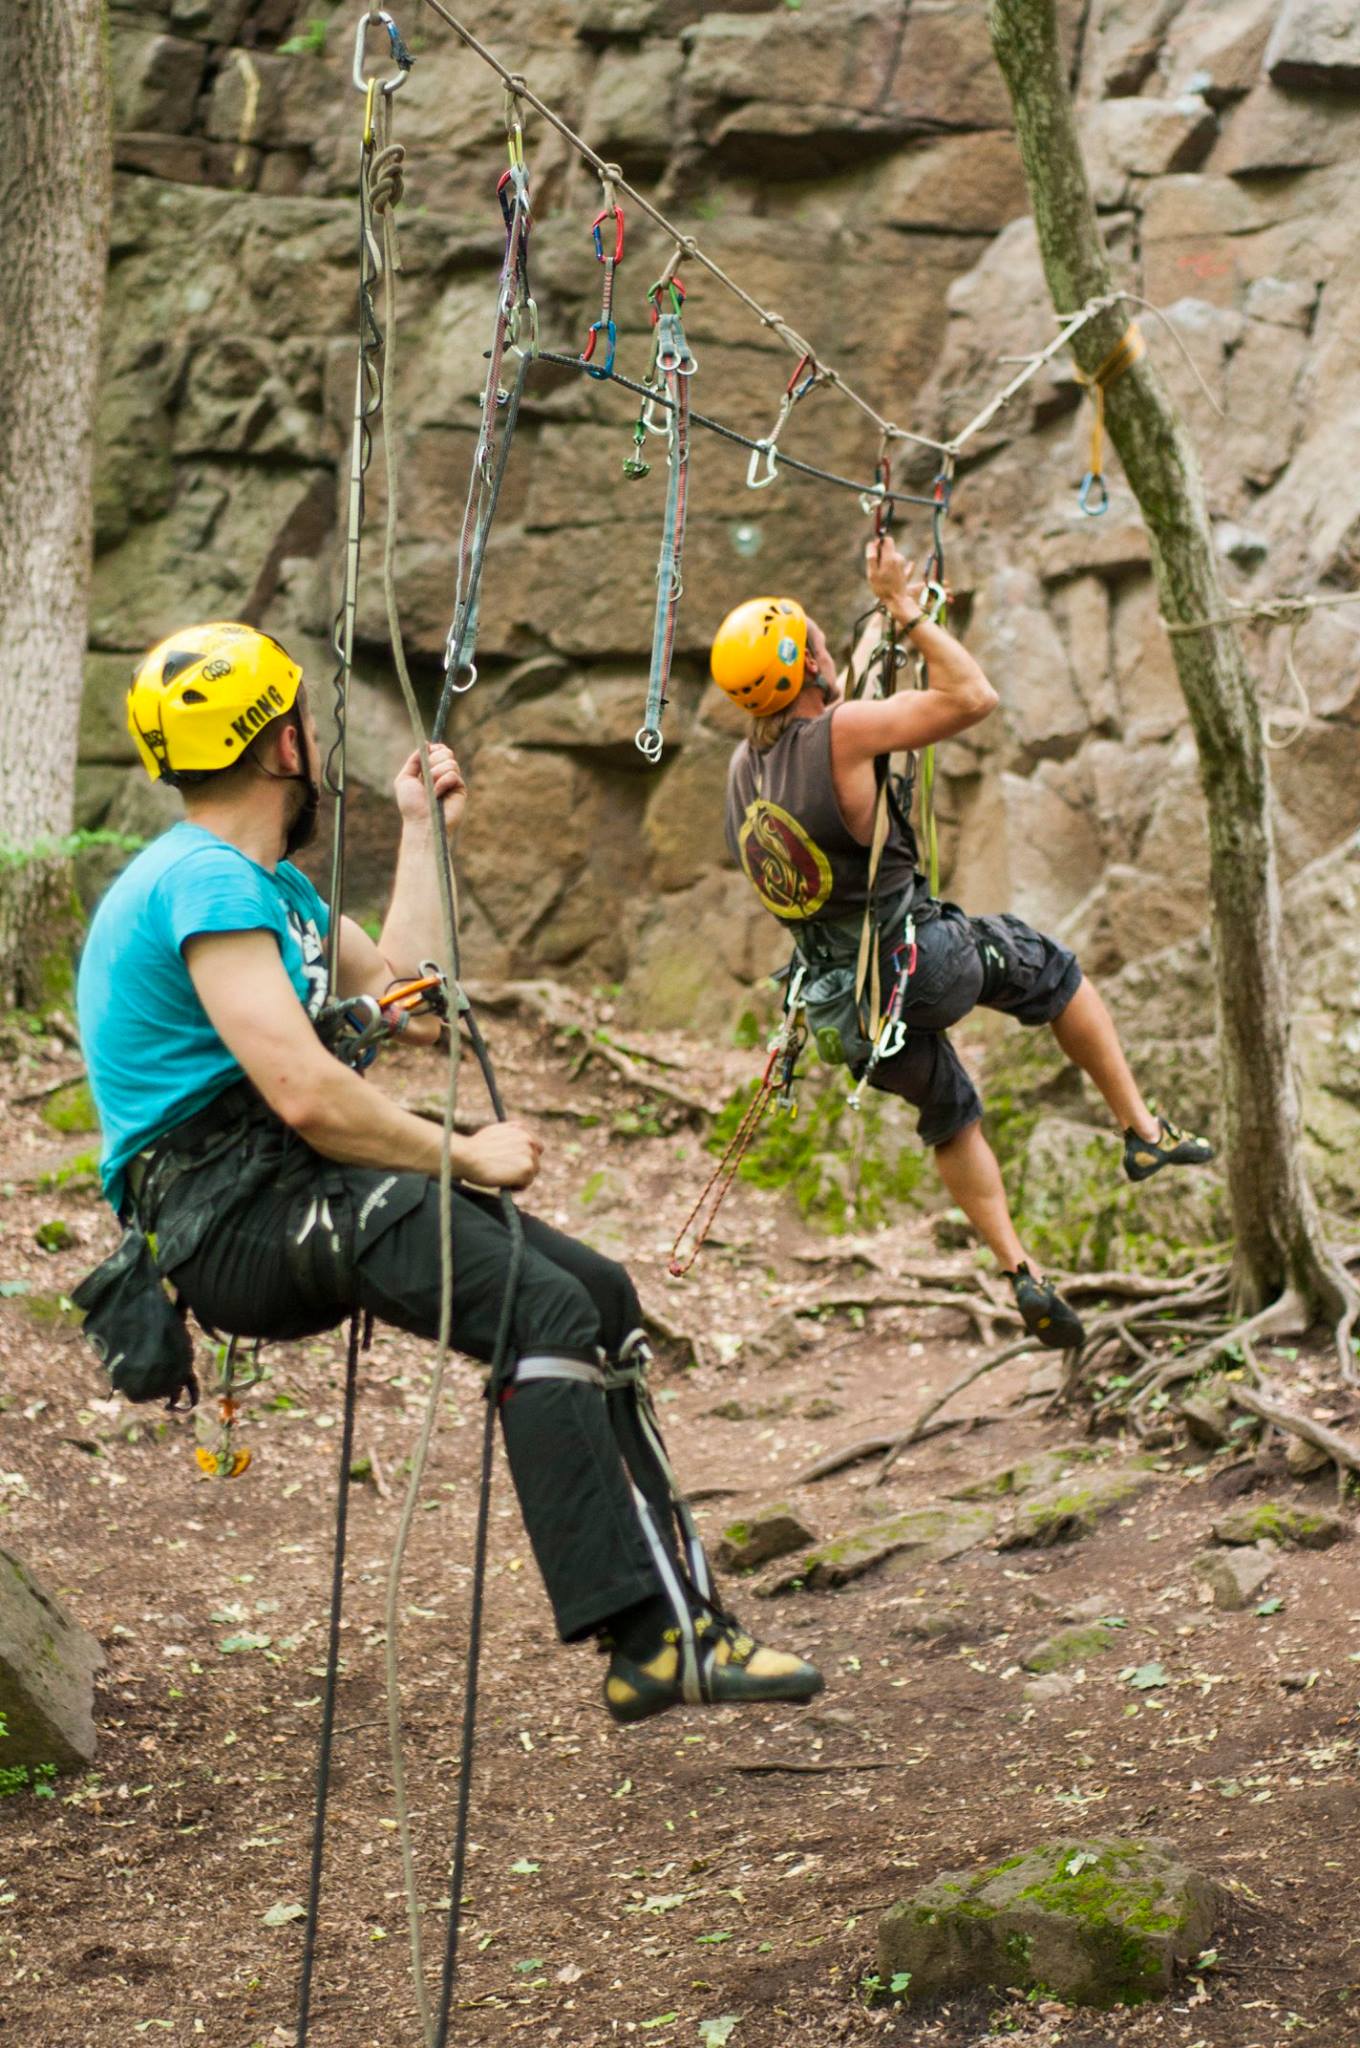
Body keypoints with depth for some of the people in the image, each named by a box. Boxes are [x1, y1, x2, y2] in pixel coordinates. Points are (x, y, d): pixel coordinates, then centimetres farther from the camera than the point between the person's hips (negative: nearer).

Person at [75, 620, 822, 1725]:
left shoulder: (271, 883, 21)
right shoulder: (208, 881, -14)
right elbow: (304, 1095, -23)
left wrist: (424, 833, 29)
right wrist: (462, 1152, -12)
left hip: (291, 1189, 11)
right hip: (228, 1214, -11)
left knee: (602, 1295, 4)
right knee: (547, 1310, -26)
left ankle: (684, 1610, 5)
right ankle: (649, 1641, -30)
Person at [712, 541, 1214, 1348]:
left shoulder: (746, 765, 3)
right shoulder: (841, 732, -21)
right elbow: (974, 697, -15)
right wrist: (907, 610, -7)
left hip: (844, 1008, 7)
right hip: (917, 963, -7)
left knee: (952, 1116, 26)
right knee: (1052, 968, 20)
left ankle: (1023, 1274, 22)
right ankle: (1143, 1130, 24)